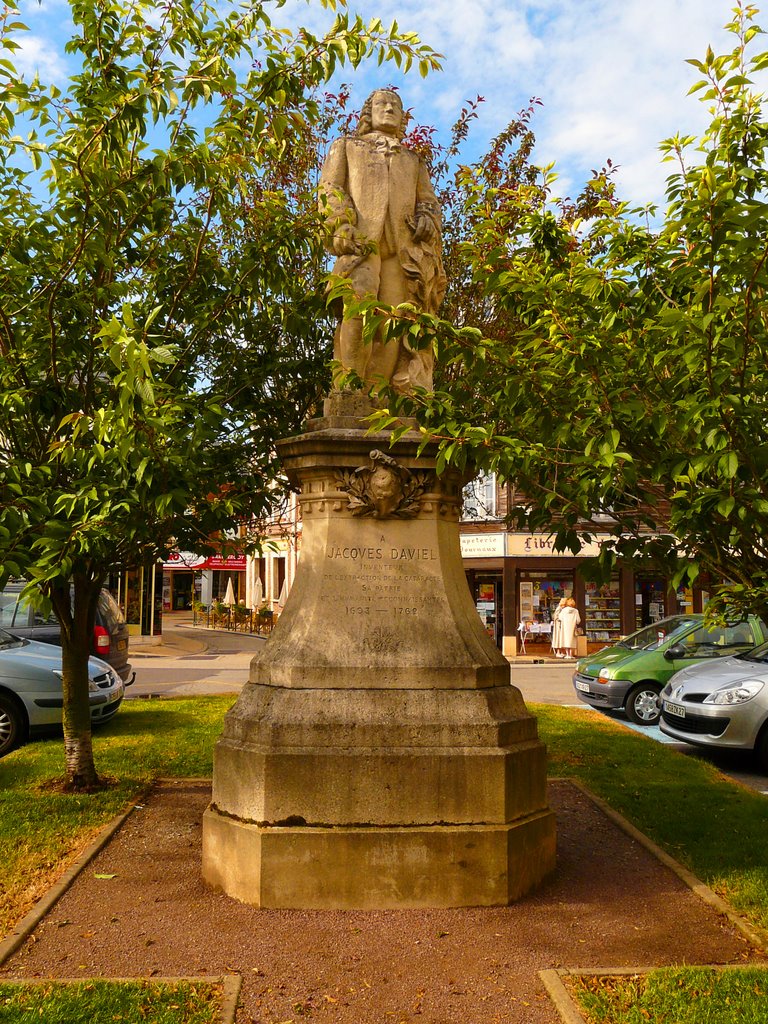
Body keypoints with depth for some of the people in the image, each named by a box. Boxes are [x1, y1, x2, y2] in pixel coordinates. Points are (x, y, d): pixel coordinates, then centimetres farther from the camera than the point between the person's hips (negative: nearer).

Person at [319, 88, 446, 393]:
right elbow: (329, 188, 12)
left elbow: (428, 199, 26)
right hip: (360, 240, -3)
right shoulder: (347, 146, 28)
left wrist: (427, 216, 0)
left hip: (404, 245, 3)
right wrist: (341, 225, -8)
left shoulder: (413, 160, 36)